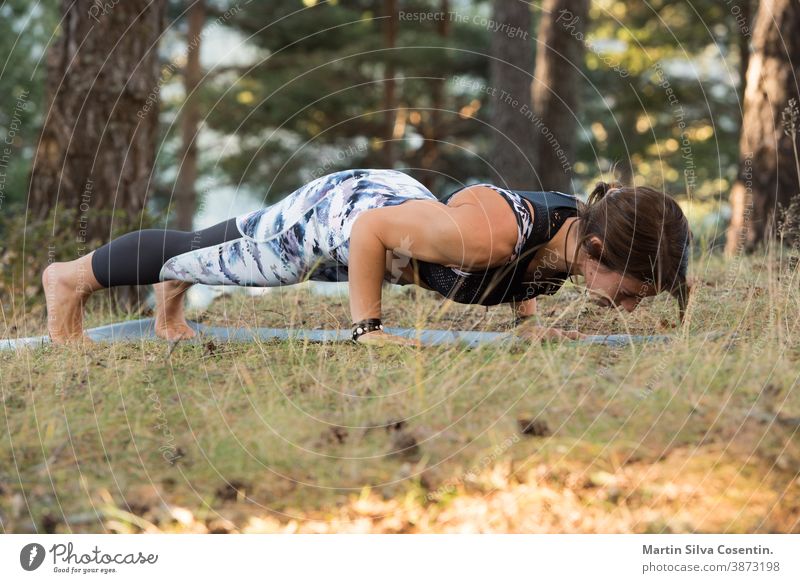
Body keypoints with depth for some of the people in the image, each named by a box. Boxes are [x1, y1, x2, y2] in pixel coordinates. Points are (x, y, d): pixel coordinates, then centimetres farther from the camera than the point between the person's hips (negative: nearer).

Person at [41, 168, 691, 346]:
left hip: (391, 192, 6)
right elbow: (372, 229, -31)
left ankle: (172, 291, 65)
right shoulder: (487, 232, -46)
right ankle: (73, 278, 45)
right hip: (333, 215, -6)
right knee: (207, 256, 20)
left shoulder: (585, 228, -22)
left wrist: (530, 320, -5)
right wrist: (368, 329, -27)